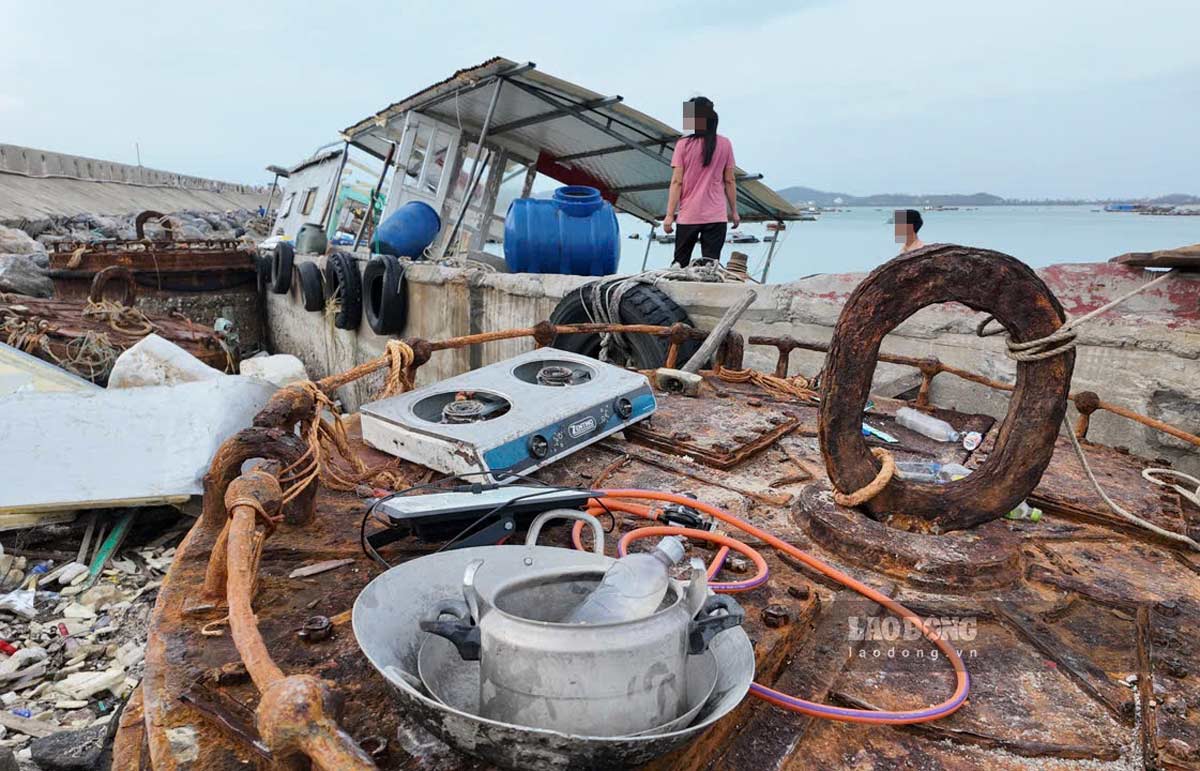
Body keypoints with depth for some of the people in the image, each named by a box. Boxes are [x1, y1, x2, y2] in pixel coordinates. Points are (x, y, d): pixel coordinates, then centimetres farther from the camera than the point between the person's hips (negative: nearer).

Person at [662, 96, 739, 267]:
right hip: (717, 215, 1)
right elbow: (730, 181, 5)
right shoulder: (724, 145, 2)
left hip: (688, 215, -1)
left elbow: (676, 182, -7)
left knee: (680, 264, 11)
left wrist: (669, 215, -3)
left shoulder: (683, 145, -4)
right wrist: (734, 211, 15)